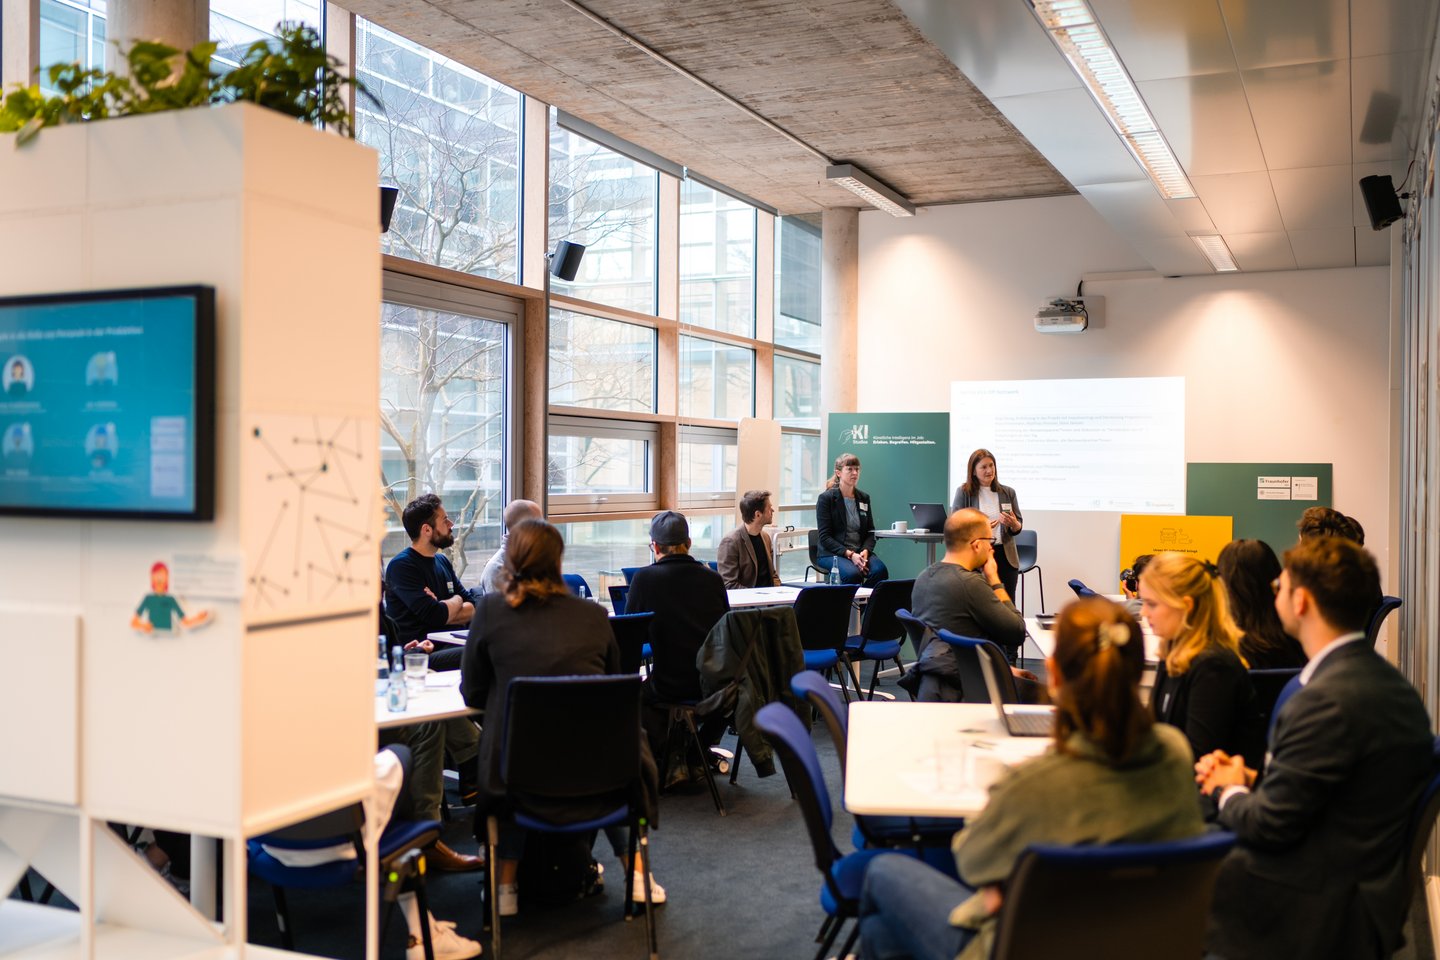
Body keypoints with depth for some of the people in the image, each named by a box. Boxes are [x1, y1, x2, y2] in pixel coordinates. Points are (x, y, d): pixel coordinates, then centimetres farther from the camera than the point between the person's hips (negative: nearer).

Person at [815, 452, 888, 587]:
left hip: (860, 552, 5)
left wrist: (865, 551, -10)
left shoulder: (864, 498, 15)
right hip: (832, 553, -5)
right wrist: (850, 554, -20)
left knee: (880, 570, -28)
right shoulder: (826, 498, -1)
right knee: (853, 573, -36)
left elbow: (870, 532, 13)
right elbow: (824, 537, -8)